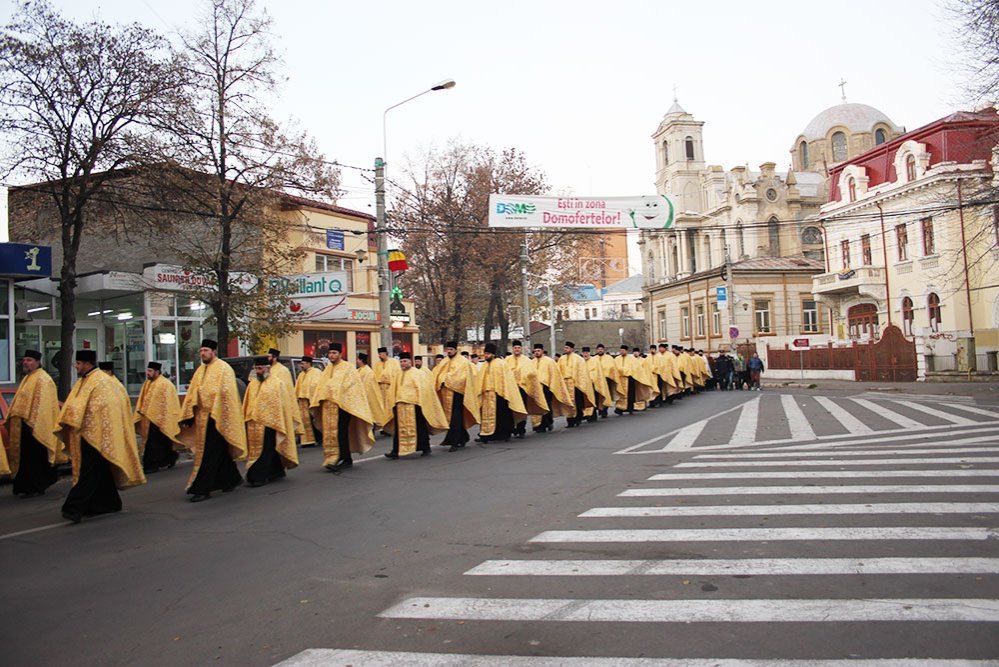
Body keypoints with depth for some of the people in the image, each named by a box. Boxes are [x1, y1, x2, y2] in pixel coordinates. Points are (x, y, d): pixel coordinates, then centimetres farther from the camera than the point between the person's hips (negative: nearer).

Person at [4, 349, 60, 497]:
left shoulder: (42, 380, -14)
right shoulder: (27, 378, 16)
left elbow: (42, 404, -19)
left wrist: (33, 422, -22)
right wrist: (12, 419, 20)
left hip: (35, 425, -9)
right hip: (24, 424, 9)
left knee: (33, 457, -4)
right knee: (25, 456, 13)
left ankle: (35, 487, 4)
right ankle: (26, 486, 23)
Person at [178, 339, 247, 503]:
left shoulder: (223, 368, -8)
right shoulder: (200, 370, 14)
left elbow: (227, 394, -13)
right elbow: (192, 394, 13)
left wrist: (223, 418, -18)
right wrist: (187, 417, 7)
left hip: (217, 417, -7)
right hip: (202, 417, 7)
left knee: (209, 454, -7)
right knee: (221, 453, 14)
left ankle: (202, 489, -3)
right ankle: (233, 479, 28)